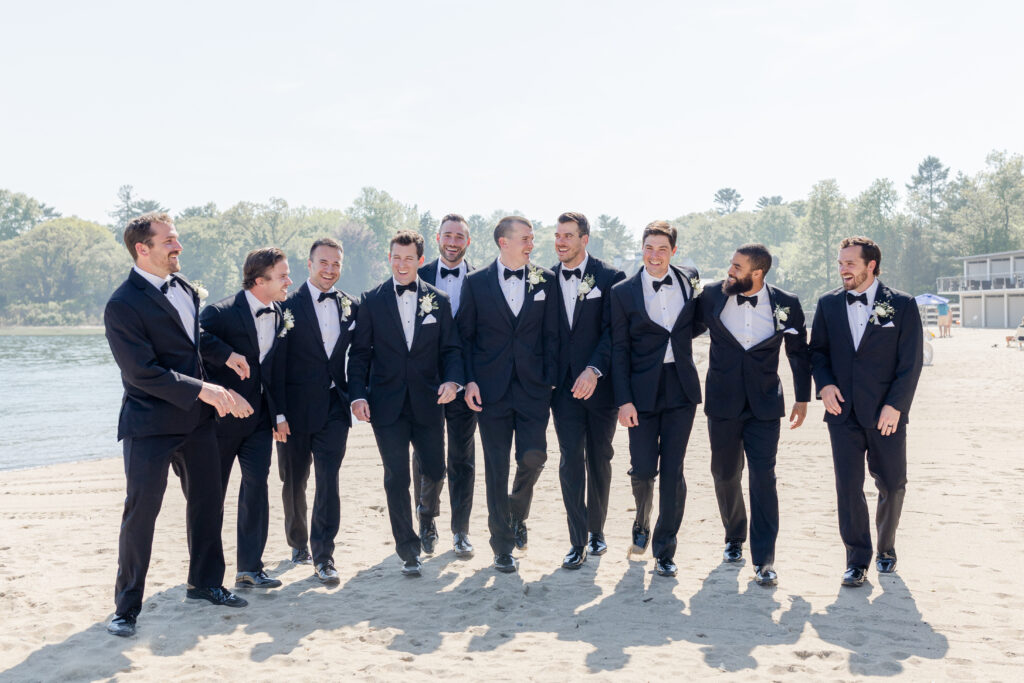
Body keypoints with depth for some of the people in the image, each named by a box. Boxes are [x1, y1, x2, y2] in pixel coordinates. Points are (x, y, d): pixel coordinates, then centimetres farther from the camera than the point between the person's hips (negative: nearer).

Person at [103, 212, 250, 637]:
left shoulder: (183, 287, 8)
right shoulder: (123, 305, -16)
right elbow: (142, 372, -21)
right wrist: (202, 390, -22)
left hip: (196, 418, 8)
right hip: (150, 425, -8)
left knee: (207, 500, 15)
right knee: (141, 511, -2)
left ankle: (205, 583, 32)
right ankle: (126, 606, 12)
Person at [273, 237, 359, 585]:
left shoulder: (351, 307, 6)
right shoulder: (288, 306, -6)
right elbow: (276, 364, -7)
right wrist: (278, 413, -11)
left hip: (334, 408, 2)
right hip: (296, 409, -1)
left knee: (328, 481, -6)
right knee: (294, 482, 12)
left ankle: (324, 557, 0)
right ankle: (298, 542, 33)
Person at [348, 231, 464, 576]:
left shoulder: (438, 300, 5)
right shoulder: (372, 301, 3)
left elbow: (450, 348, 6)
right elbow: (360, 352, 3)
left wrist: (452, 380, -13)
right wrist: (357, 395, -8)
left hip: (427, 403, 1)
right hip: (387, 404, -1)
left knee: (435, 471, 6)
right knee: (396, 478, -1)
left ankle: (427, 511, 42)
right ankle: (408, 550, 12)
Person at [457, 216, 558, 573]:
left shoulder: (545, 280, 6)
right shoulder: (476, 282, 3)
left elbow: (551, 334, 6)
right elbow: (465, 336, 4)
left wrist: (550, 379, -1)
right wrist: (469, 380, -5)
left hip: (533, 386, 1)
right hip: (491, 389, -1)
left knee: (533, 456, -7)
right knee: (496, 467, 2)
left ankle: (518, 513, 26)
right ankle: (502, 545, 14)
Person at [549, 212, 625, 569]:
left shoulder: (610, 278, -3)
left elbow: (613, 330, -9)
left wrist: (594, 370, -20)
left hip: (599, 384, -1)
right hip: (564, 385, 1)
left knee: (600, 460, 10)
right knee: (571, 461, -5)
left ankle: (596, 530, 27)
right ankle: (578, 542, 1)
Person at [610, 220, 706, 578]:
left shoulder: (690, 280, 5)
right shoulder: (623, 292, -1)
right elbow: (619, 350, -2)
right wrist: (623, 400, -7)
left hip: (681, 388, 1)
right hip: (643, 390, -1)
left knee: (673, 470, 2)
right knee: (643, 468, 0)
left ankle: (665, 550, 15)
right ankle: (642, 522, 33)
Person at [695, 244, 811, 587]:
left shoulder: (786, 304, -4)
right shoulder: (712, 296, -3)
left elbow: (799, 352, 9)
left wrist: (803, 398, 10)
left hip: (764, 405, -1)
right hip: (723, 403, 2)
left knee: (763, 478, -8)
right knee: (725, 475, 12)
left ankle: (764, 560, -3)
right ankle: (734, 537, 35)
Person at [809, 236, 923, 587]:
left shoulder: (902, 305, -2)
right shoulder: (828, 304, 7)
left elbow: (911, 362, -4)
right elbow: (817, 350, 13)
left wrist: (895, 405, -12)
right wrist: (824, 383, -5)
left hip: (886, 413, -1)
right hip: (843, 411, 2)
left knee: (892, 485, 8)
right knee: (848, 486, -2)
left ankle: (886, 548, 31)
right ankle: (858, 559, 9)